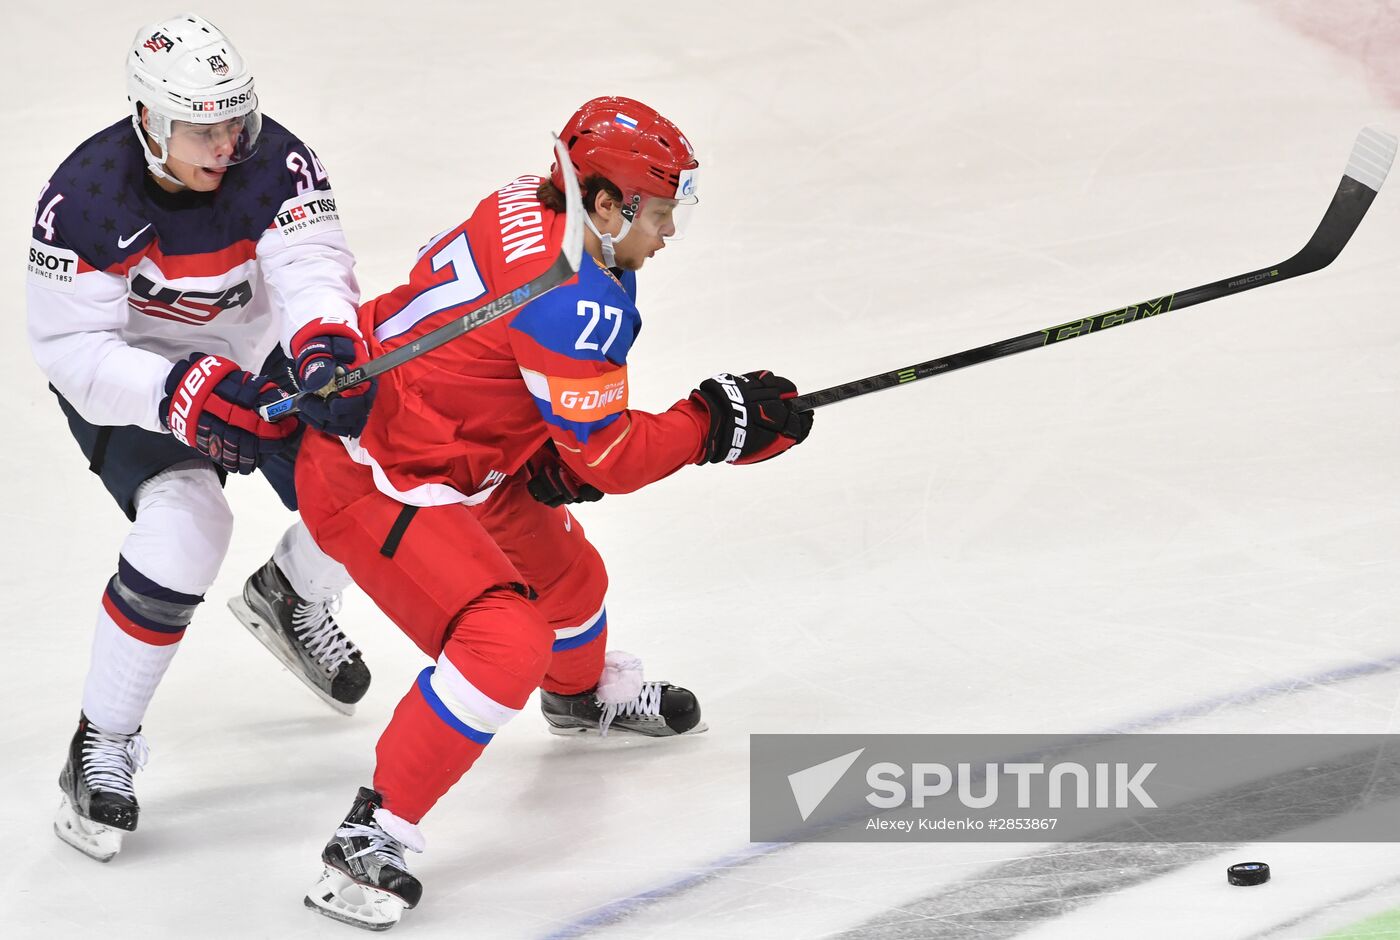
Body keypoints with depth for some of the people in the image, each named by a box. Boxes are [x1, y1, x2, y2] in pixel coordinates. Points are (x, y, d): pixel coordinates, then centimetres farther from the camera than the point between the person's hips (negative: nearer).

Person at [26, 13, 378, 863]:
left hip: (249, 361, 4)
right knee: (185, 525, -28)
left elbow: (312, 270, -30)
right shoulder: (87, 196, -28)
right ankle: (102, 746, -13)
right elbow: (72, 348, -27)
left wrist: (325, 353, -53)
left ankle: (289, 602, 25)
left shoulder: (275, 163, -21)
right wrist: (185, 397, -41)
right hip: (126, 381, -4)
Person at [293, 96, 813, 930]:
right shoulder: (575, 300, -29)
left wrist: (547, 453, 4)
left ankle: (587, 692, 63)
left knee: (566, 574, 29)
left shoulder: (528, 208, -3)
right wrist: (721, 421, -11)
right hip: (373, 483, -10)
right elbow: (610, 460, -21)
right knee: (506, 644, -22)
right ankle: (372, 837, -14)